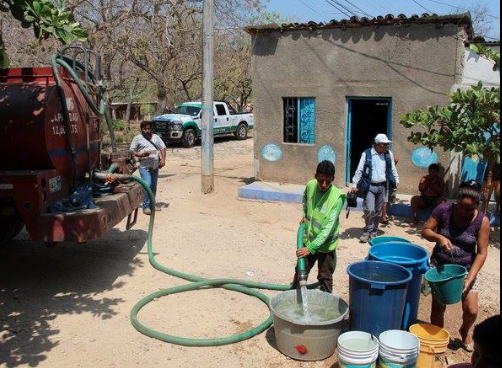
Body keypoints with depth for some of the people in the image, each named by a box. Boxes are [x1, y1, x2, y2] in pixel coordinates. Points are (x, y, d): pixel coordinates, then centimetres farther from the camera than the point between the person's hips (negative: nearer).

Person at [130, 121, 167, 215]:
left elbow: (162, 148, 12)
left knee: (154, 186, 12)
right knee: (147, 185, -16)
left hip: (155, 166, 5)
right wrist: (141, 155, -17)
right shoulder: (137, 138, 2)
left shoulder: (156, 137, 13)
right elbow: (132, 151, 0)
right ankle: (146, 206, -9)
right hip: (144, 166, -5)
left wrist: (163, 159, -1)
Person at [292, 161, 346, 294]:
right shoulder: (310, 186, -9)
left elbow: (329, 227, -28)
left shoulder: (337, 197, -25)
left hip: (326, 243, -5)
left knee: (325, 277, 10)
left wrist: (311, 247, -32)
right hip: (308, 239, 5)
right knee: (300, 272, 18)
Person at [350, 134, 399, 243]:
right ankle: (367, 231, 6)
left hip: (382, 186, 4)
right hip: (369, 186, -4)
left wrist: (396, 180, 14)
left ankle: (374, 231, 20)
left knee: (378, 211, 8)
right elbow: (359, 170, -4)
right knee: (369, 210, -10)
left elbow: (393, 169, 17)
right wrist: (354, 184, -7)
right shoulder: (367, 154, -6)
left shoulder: (389, 154, 5)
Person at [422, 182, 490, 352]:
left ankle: (465, 332, 32)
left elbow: (481, 253, -14)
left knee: (471, 310, -2)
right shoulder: (444, 210, -14)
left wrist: (469, 278, -21)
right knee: (438, 307, 1)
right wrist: (439, 238, -29)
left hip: (466, 269, 0)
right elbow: (426, 231, -7)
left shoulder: (482, 221, -15)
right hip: (440, 266, 0)